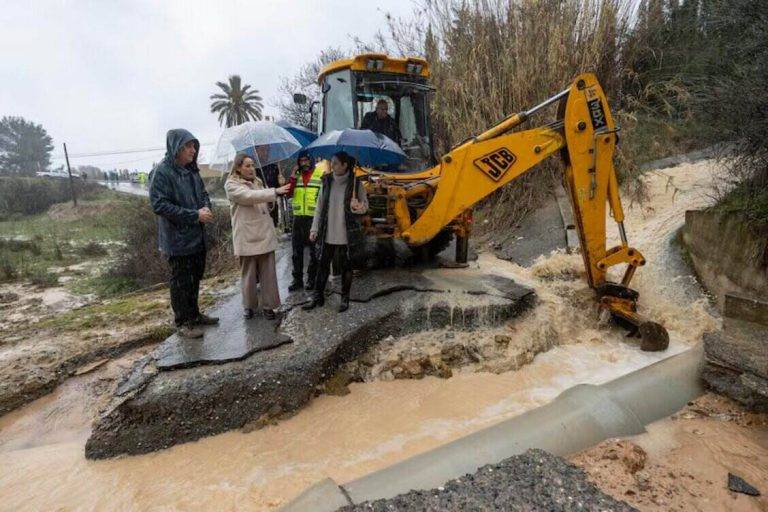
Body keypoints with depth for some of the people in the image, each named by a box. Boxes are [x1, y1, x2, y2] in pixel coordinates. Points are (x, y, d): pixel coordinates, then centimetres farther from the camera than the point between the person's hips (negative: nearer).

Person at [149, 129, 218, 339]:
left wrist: (206, 207, -6)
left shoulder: (191, 170, 8)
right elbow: (159, 205, -19)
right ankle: (182, 322, 17)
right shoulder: (162, 172, -15)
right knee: (181, 281, 4)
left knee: (195, 277, 17)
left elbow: (203, 193, 18)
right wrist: (195, 215, -21)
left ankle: (194, 314, 32)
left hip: (197, 236, 7)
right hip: (177, 238, -7)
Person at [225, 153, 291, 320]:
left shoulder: (257, 182, 17)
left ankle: (268, 305, 14)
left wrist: (276, 195, 9)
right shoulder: (231, 184, -4)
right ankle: (249, 305, 24)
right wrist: (275, 191, -29)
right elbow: (249, 196, -23)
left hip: (265, 234, 5)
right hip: (247, 237, -5)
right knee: (249, 273, 6)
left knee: (268, 272, 4)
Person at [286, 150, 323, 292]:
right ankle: (297, 279, 20)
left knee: (314, 251, 6)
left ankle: (311, 279, 19)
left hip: (314, 218, -5)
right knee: (297, 251, 10)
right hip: (298, 217, 5)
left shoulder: (320, 175, -4)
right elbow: (289, 193, 1)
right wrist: (293, 176, -7)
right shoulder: (296, 176, 11)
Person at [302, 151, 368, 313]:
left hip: (347, 235, -3)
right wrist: (314, 228, 3)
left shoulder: (356, 184, -6)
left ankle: (345, 298, 24)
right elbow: (320, 207, 6)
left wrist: (359, 207, -22)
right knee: (322, 265, 9)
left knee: (346, 267, 8)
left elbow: (365, 205, 2)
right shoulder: (327, 182, 2)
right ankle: (317, 297, 23)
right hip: (327, 234, 3)